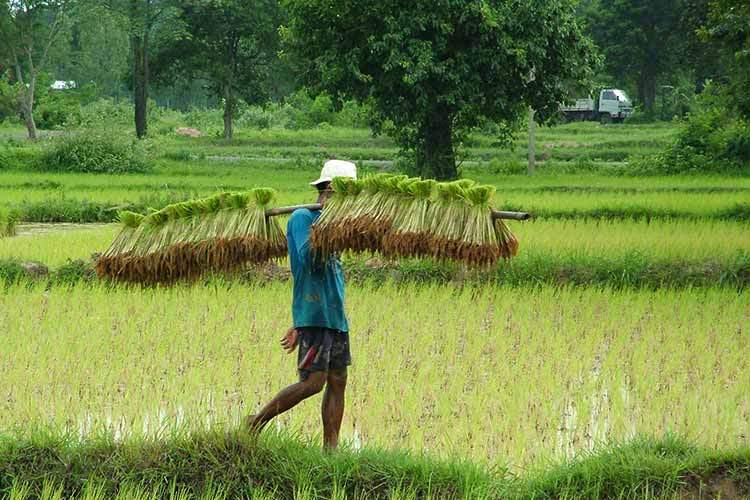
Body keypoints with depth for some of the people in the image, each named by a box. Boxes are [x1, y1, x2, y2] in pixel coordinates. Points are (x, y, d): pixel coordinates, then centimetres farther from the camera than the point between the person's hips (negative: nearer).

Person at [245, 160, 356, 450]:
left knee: (337, 381, 4)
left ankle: (330, 449, 5)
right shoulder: (301, 218, -7)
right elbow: (309, 260, -23)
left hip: (336, 316, 9)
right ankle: (257, 422, 3)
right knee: (314, 381, -11)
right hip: (313, 315, -9)